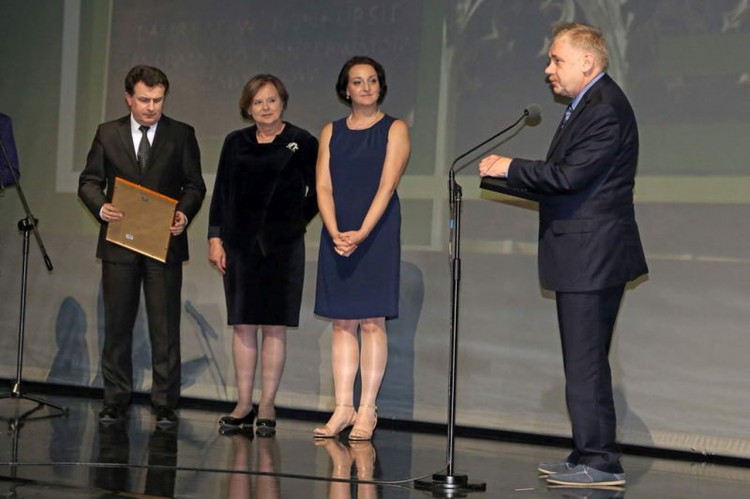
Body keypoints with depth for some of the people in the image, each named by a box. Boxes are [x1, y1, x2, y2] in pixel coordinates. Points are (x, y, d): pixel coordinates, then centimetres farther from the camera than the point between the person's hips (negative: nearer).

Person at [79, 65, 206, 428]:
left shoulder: (182, 135, 5)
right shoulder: (107, 134, 8)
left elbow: (194, 184, 5)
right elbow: (89, 181, 8)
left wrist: (184, 214, -15)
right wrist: (101, 207, -13)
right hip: (119, 243, 2)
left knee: (165, 328, -2)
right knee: (117, 325, 6)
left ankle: (165, 405, 4)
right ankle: (115, 401, 15)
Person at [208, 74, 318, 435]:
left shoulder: (301, 143, 0)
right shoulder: (235, 143, 9)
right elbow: (221, 193, 9)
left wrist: (299, 220, 1)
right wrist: (215, 238, 3)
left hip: (282, 246, -3)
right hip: (241, 243, 3)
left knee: (274, 327, -1)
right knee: (242, 325, 4)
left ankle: (267, 407, 5)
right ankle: (243, 405, 10)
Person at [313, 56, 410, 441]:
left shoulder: (395, 130, 2)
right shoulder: (331, 132, 13)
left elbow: (387, 186, -8)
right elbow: (323, 186, 4)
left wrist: (362, 233, -19)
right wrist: (335, 233, -12)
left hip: (377, 234, -4)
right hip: (337, 236, 4)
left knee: (372, 322, -4)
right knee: (342, 323, 3)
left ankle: (367, 410, -1)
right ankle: (343, 408, 6)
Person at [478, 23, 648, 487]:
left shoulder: (606, 109, -16)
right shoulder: (587, 105, 18)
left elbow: (570, 175, -23)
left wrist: (511, 168, -12)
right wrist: (518, 176, 7)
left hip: (592, 256, -11)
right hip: (584, 257, 11)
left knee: (586, 361, -7)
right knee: (584, 360, 14)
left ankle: (600, 461, -1)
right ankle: (590, 455, 22)